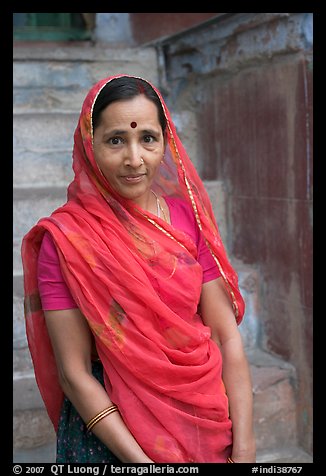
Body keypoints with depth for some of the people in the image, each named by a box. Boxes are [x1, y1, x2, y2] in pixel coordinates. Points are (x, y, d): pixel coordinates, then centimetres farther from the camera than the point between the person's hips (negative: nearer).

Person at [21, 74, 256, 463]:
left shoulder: (188, 217, -4)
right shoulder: (64, 237, -14)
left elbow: (226, 336, -5)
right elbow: (74, 372, -13)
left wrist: (244, 446, -11)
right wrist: (140, 460, -17)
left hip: (206, 423, 4)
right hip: (110, 432, -3)